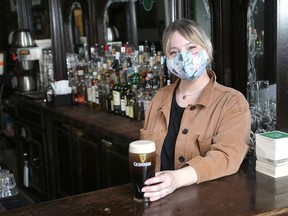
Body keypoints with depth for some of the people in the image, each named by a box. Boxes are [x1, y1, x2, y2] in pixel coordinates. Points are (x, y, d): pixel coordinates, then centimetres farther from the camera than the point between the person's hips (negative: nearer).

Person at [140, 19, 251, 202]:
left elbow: (227, 156, -19)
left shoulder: (232, 102, -5)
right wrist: (145, 186, -3)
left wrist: (177, 179, -33)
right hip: (159, 199, 4)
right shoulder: (160, 99, 10)